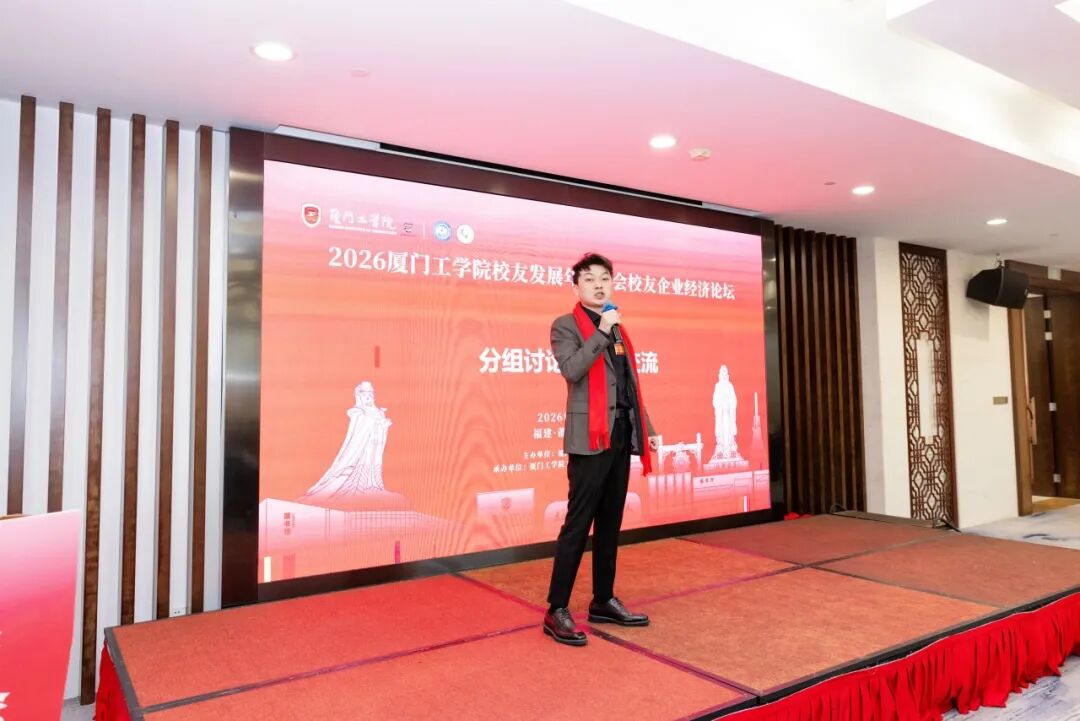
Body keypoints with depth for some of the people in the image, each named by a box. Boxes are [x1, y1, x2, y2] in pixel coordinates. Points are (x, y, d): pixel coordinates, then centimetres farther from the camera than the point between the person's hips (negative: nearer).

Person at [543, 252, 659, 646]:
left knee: (609, 524, 12)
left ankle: (603, 601, 22)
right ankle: (557, 611, 2)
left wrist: (647, 428, 18)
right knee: (577, 524, -6)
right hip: (591, 437, -7)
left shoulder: (618, 329, 19)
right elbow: (572, 370, -20)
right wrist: (602, 331, -17)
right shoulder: (566, 325, -1)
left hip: (622, 436, 7)